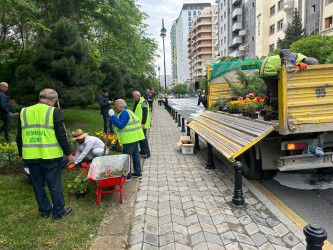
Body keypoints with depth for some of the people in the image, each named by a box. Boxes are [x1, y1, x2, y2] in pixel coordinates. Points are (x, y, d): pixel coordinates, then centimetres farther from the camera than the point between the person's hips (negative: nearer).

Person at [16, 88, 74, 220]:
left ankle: (44, 210, 32)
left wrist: (21, 153, 24)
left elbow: (19, 136, 12)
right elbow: (61, 135, -12)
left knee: (38, 185, 17)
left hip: (30, 157, 5)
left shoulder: (24, 112, 6)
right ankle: (58, 211, 22)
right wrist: (68, 153, -3)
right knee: (55, 185, 9)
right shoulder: (54, 112, -9)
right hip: (50, 156, -4)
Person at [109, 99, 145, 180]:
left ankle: (127, 175, 6)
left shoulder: (124, 113, -16)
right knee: (135, 154, 17)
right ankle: (138, 172, 28)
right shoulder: (127, 112, 17)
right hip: (135, 137, 11)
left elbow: (120, 125, -24)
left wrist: (113, 115, -20)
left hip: (130, 139, -11)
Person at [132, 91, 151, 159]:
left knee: (143, 138, -6)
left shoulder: (143, 102, -14)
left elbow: (145, 113, -21)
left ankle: (147, 153, 2)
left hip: (142, 124, -10)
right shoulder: (137, 102, 16)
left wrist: (143, 123, -25)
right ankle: (143, 151, 27)